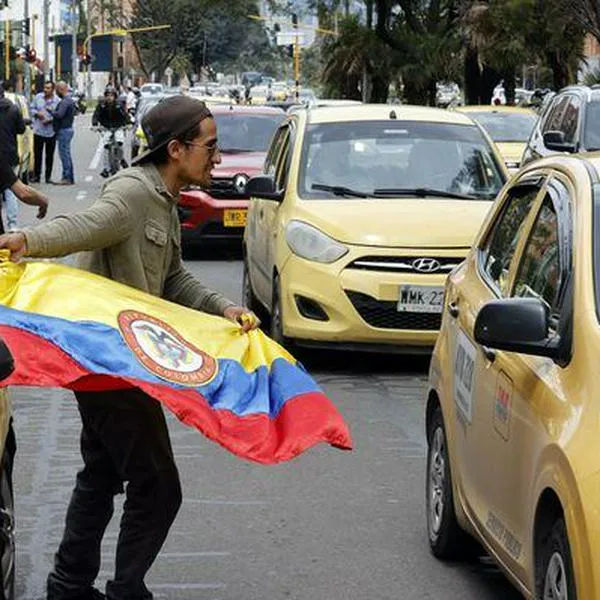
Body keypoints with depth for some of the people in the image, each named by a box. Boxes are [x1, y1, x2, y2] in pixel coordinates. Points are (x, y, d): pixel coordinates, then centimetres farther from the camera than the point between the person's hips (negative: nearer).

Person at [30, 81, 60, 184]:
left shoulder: (57, 101, -8)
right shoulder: (38, 97, 2)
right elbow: (32, 108, 10)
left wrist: (50, 120, -21)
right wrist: (37, 113, -9)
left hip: (51, 132, -2)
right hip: (38, 130, 2)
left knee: (50, 155, 6)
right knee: (37, 154, 5)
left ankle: (48, 176, 15)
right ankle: (36, 175, 14)